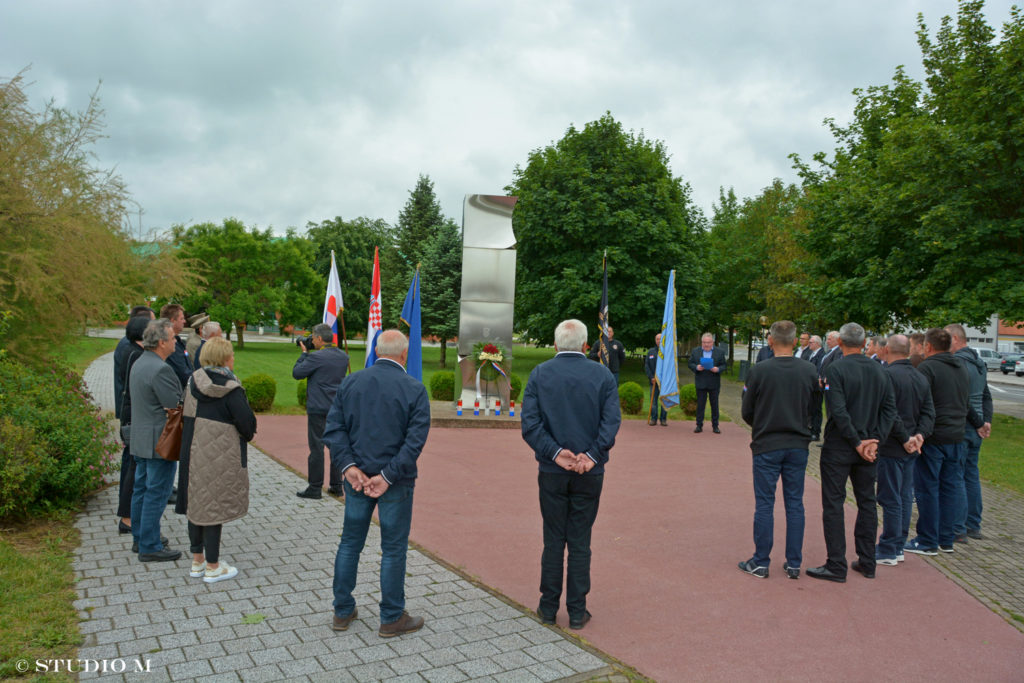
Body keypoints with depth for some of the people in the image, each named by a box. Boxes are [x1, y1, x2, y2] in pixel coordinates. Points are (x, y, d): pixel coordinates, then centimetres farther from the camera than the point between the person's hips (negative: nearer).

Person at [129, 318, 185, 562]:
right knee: (156, 493, -1)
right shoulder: (161, 369, -22)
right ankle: (150, 547, 7)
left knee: (142, 489, 18)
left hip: (140, 439, 10)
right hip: (160, 441, -10)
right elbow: (176, 407, -21)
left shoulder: (139, 363, 10)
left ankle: (140, 539, 30)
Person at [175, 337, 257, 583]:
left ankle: (197, 561, 29)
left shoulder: (193, 383, 2)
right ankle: (212, 567, 13)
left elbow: (186, 417, 10)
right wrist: (247, 436, 6)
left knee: (196, 503, 16)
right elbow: (247, 424, -15)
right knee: (214, 506, 2)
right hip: (220, 457, -7)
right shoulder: (231, 390, -17)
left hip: (192, 453, 7)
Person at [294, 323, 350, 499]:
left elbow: (296, 373, -5)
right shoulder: (343, 357, 7)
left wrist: (304, 353, 6)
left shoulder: (316, 357, -15)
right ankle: (337, 485, 18)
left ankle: (314, 488, 7)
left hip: (318, 409, -7)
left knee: (316, 447, 0)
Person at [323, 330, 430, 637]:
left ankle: (343, 612, 29)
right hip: (396, 484, -4)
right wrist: (388, 476, -16)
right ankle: (392, 618, 20)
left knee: (350, 543, 18)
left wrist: (348, 466, -10)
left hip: (356, 477, 4)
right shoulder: (414, 389, -10)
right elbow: (415, 439, -17)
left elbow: (334, 428, -5)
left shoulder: (350, 382, 2)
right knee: (393, 550, 8)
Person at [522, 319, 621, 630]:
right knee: (580, 543, 10)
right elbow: (611, 422, -12)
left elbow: (530, 423, -11)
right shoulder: (603, 376, -2)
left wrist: (555, 453, -15)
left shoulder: (539, 374, -2)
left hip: (551, 472, 0)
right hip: (589, 474, 0)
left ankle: (549, 607, 22)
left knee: (553, 541, 12)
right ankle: (577, 611, 17)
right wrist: (592, 456, -15)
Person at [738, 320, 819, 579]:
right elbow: (814, 408, 4)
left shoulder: (759, 370, -12)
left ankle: (761, 562, 12)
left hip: (767, 445, -3)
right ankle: (794, 563, 17)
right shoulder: (810, 370, -4)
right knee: (795, 503, 11)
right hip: (798, 445, 3)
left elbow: (747, 412, -5)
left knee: (764, 504, 5)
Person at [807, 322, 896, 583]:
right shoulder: (879, 370, 5)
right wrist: (874, 440, -2)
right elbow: (890, 408, 3)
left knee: (833, 504, 1)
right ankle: (867, 562, 23)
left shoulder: (836, 369, -14)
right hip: (868, 446, 6)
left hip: (839, 446, -6)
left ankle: (836, 566, 4)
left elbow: (838, 411, -21)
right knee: (867, 502, 15)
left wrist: (857, 442, -12)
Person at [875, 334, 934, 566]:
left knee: (890, 499, -1)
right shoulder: (921, 378, 10)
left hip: (891, 448, -8)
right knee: (905, 498, 14)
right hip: (910, 450, 8)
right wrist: (920, 435, -4)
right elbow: (929, 412, 7)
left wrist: (905, 438, -13)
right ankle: (898, 547, 23)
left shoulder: (887, 375, -16)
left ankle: (888, 552, 6)